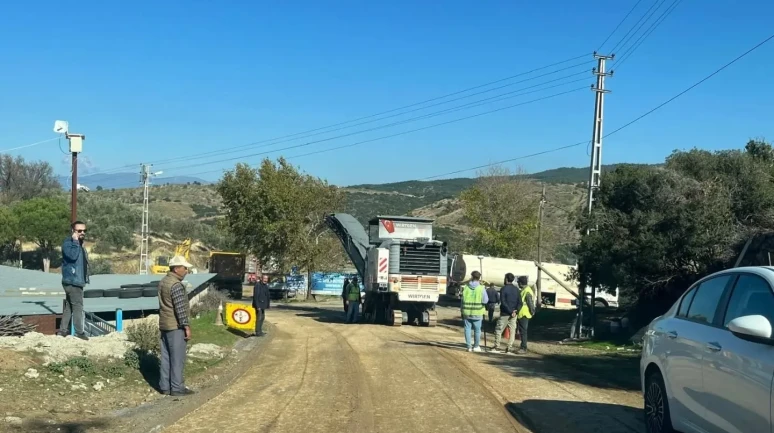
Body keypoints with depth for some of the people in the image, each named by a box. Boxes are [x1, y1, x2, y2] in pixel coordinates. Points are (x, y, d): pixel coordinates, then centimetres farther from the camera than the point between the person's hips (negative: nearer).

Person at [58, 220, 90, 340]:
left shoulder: (79, 244, 17)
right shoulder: (68, 243, -12)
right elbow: (73, 256, -31)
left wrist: (84, 278, 19)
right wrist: (75, 242, -25)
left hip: (77, 281, 10)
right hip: (72, 281, -10)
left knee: (69, 306, 12)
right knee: (78, 306, -7)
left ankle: (63, 330, 18)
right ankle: (79, 332, -3)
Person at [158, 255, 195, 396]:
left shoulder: (163, 282, 11)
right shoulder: (176, 285, -19)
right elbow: (180, 308, -22)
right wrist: (187, 326, -17)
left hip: (164, 325, 9)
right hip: (176, 326, -9)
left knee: (166, 357, 11)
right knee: (177, 358, -4)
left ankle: (164, 386, 15)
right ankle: (177, 388, -1)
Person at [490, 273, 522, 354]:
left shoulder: (503, 289, -9)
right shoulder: (516, 289, 8)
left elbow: (503, 302, -16)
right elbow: (520, 302, 2)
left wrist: (511, 312, -14)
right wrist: (516, 311, -8)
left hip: (505, 314, -5)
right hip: (513, 315, 5)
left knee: (498, 330, 4)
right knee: (512, 331, 7)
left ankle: (497, 347, 2)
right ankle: (510, 348, 4)